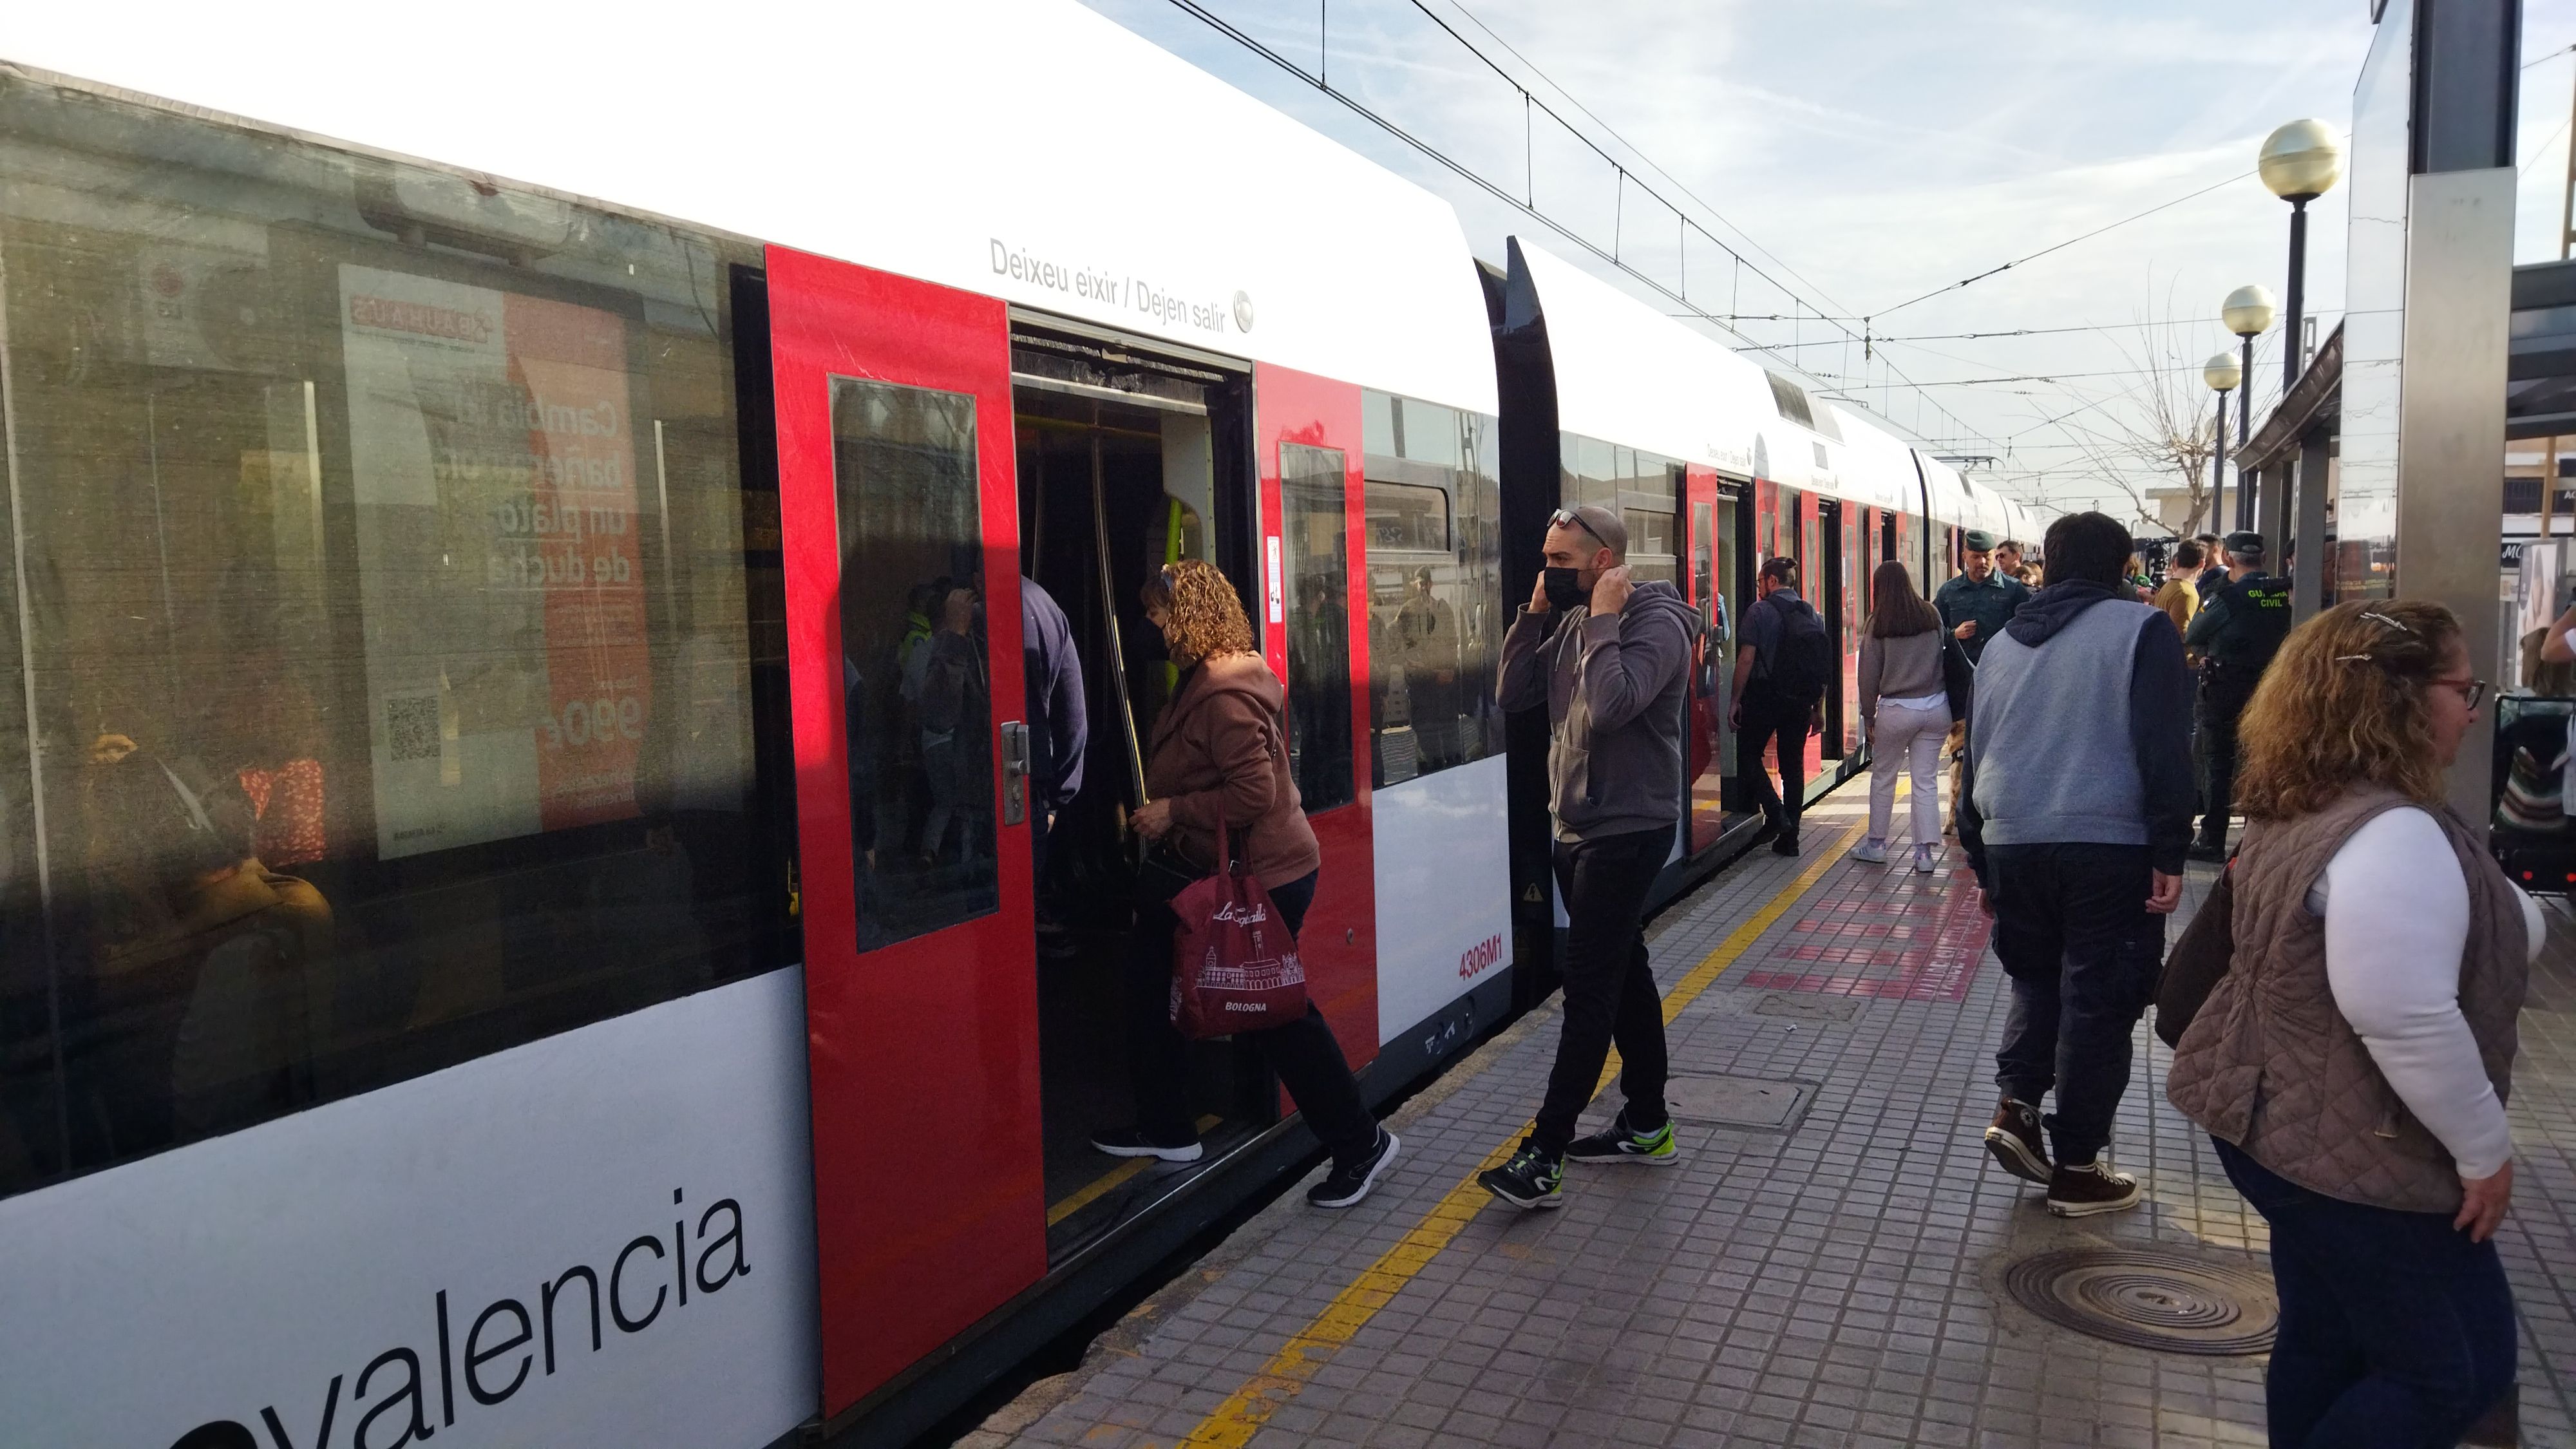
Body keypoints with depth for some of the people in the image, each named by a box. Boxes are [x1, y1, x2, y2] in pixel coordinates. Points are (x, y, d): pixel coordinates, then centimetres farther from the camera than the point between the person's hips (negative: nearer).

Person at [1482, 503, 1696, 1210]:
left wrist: (1604, 620, -21)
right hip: (1580, 829, 9)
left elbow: (1610, 707, -30)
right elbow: (1512, 695, 5)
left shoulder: (1656, 623, -15)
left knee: (1589, 991, -8)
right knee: (1624, 974, 16)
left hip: (1626, 833, -9)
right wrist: (1535, 615, -3)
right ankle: (1647, 1125, 27)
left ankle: (1544, 1156, -7)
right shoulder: (1572, 622, 11)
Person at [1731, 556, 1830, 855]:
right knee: (1793, 765, 10)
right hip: (1801, 702, 5)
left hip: (1765, 697, -5)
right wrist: (1819, 709, 16)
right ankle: (1789, 838, 11)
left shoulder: (1760, 611, -7)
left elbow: (1747, 659, -12)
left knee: (1748, 755, 12)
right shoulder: (1813, 614, 9)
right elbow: (1824, 666, 10)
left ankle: (1775, 815, -6)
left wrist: (1735, 701, -7)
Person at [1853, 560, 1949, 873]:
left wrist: (1868, 715, 5)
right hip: (1935, 707, 3)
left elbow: (1869, 673, -3)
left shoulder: (1879, 624, -6)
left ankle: (1876, 844, 21)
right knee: (1926, 780, 5)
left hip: (1896, 710, -3)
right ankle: (1925, 851, 3)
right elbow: (1943, 657, 8)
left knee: (1883, 777, 13)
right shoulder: (1931, 615, 2)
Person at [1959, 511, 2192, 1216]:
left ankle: (2016, 1106, 7)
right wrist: (2169, 855, -10)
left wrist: (1983, 863, 22)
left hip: (2012, 844, 5)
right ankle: (2077, 1169, 11)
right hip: (2109, 845, -4)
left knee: (2036, 979, 23)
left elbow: (1976, 758, 17)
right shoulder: (2141, 629, -3)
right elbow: (2164, 749, -12)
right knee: (2098, 999, 4)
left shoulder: (2003, 643, 13)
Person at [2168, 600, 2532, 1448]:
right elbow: (2404, 1017, -31)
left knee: (2326, 1347, 21)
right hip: (2360, 1155, -10)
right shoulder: (2394, 834, -26)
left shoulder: (2304, 809, 7)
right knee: (2457, 1373, 7)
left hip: (2290, 1125, 10)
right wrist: (2483, 1149, -19)